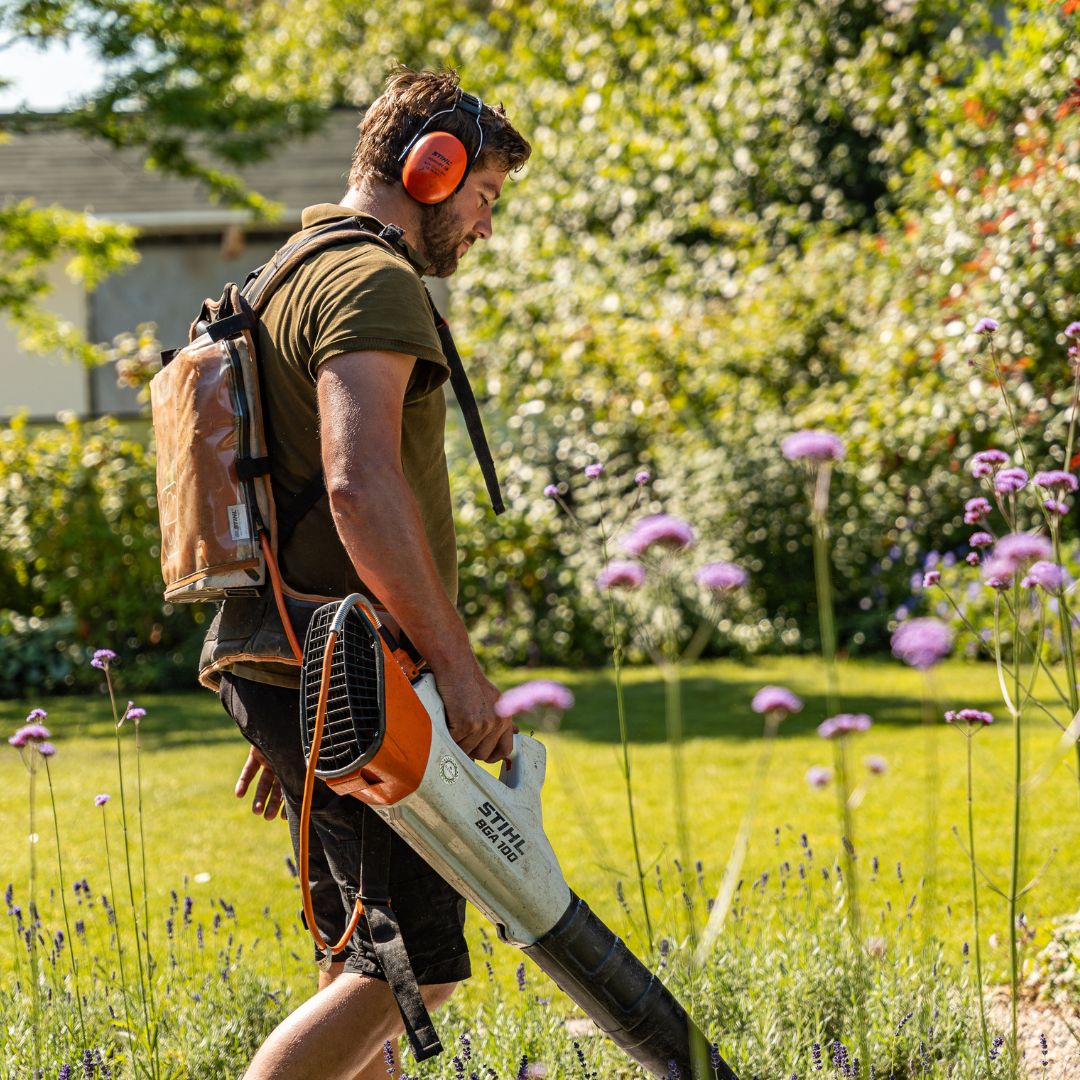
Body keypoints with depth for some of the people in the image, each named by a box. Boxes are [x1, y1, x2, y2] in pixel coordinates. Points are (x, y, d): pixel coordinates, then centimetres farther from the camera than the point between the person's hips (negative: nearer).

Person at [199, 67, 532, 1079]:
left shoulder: (291, 285, 22)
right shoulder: (373, 282, -11)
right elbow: (360, 485, -26)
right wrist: (457, 662, -23)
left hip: (285, 672, 11)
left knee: (363, 969, 13)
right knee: (414, 965, -9)